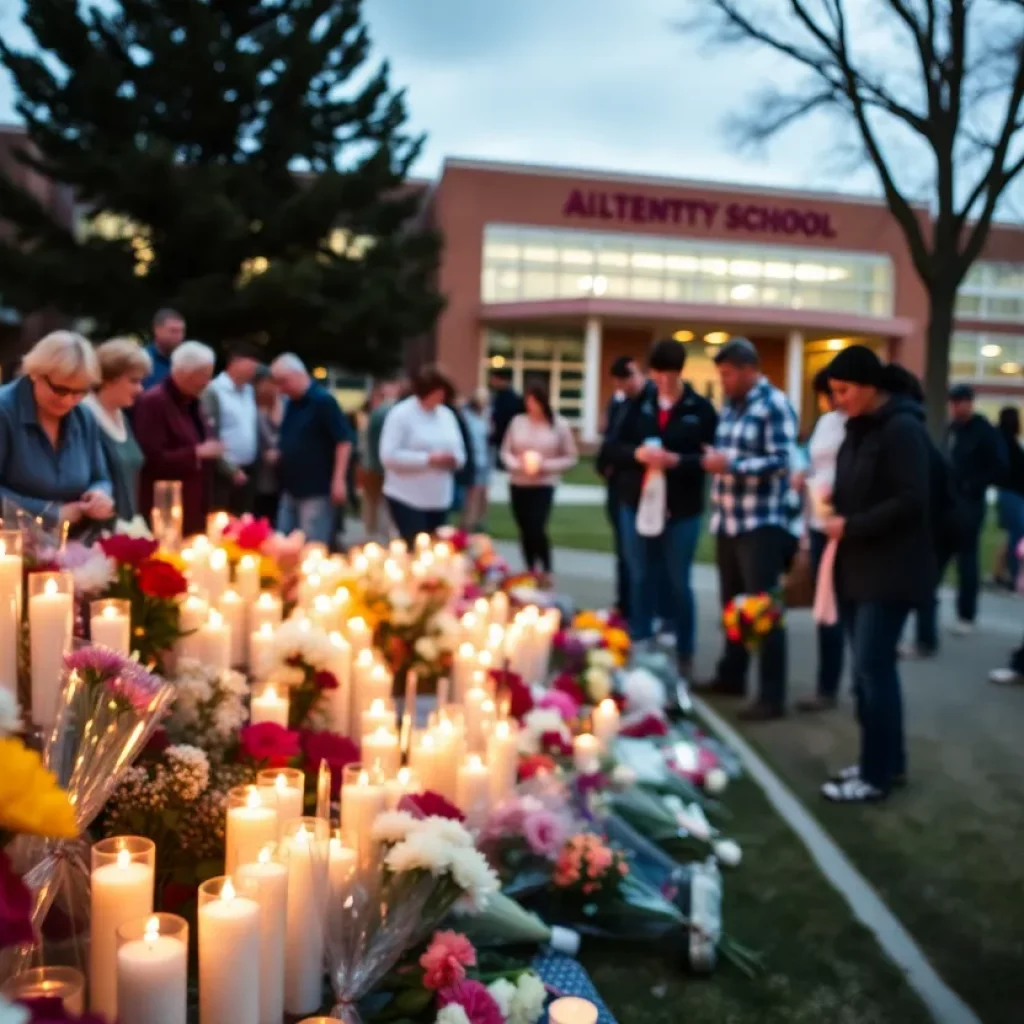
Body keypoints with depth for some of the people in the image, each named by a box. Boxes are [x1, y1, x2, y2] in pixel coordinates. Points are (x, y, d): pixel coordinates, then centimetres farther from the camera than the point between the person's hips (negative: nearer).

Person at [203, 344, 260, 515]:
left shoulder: (249, 390, 12)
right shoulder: (214, 391, -12)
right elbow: (211, 436, -14)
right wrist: (231, 469, -12)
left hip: (248, 471, 7)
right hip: (224, 473, -7)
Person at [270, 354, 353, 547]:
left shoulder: (323, 401, -12)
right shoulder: (291, 404, 12)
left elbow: (344, 440, -16)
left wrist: (339, 479, -20)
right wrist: (278, 453, 9)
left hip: (316, 490, -8)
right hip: (291, 488, 9)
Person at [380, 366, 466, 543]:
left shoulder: (447, 415, 11)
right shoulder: (401, 414, -8)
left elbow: (460, 453, 16)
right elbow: (389, 455, -16)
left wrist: (453, 459, -9)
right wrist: (428, 459, -20)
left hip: (440, 499, 6)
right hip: (407, 498, -6)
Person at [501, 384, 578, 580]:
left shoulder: (559, 425, -3)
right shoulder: (517, 421, 1)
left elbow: (571, 458, -1)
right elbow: (505, 451, 7)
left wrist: (545, 465, -14)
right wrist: (517, 464, -14)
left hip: (543, 485, -3)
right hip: (518, 485, 3)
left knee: (537, 529, -13)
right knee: (525, 530, 9)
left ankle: (546, 571, 6)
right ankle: (530, 570, 25)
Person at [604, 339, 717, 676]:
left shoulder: (701, 409, -3)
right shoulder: (637, 404, 5)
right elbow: (614, 447, 3)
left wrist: (677, 460, -22)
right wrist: (637, 453, -16)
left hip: (682, 510, -2)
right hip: (636, 504, 3)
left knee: (679, 582, 8)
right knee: (641, 580, 12)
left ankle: (684, 654, 21)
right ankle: (638, 648, 25)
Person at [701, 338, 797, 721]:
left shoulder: (775, 405, -11)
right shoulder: (730, 405, 14)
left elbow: (781, 461, -18)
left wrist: (731, 465, -21)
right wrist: (713, 460, 3)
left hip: (761, 523, -8)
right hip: (728, 520, 8)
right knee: (732, 605, 17)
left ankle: (772, 696, 5)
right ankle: (731, 676, 32)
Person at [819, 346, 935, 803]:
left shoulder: (903, 429, -14)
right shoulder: (859, 428, 14)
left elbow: (911, 502, -20)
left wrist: (851, 526, -18)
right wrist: (834, 504, 4)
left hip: (890, 570, -9)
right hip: (858, 566, 9)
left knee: (873, 668, -6)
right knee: (868, 667, 12)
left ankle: (877, 775, 4)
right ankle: (887, 760, 24)